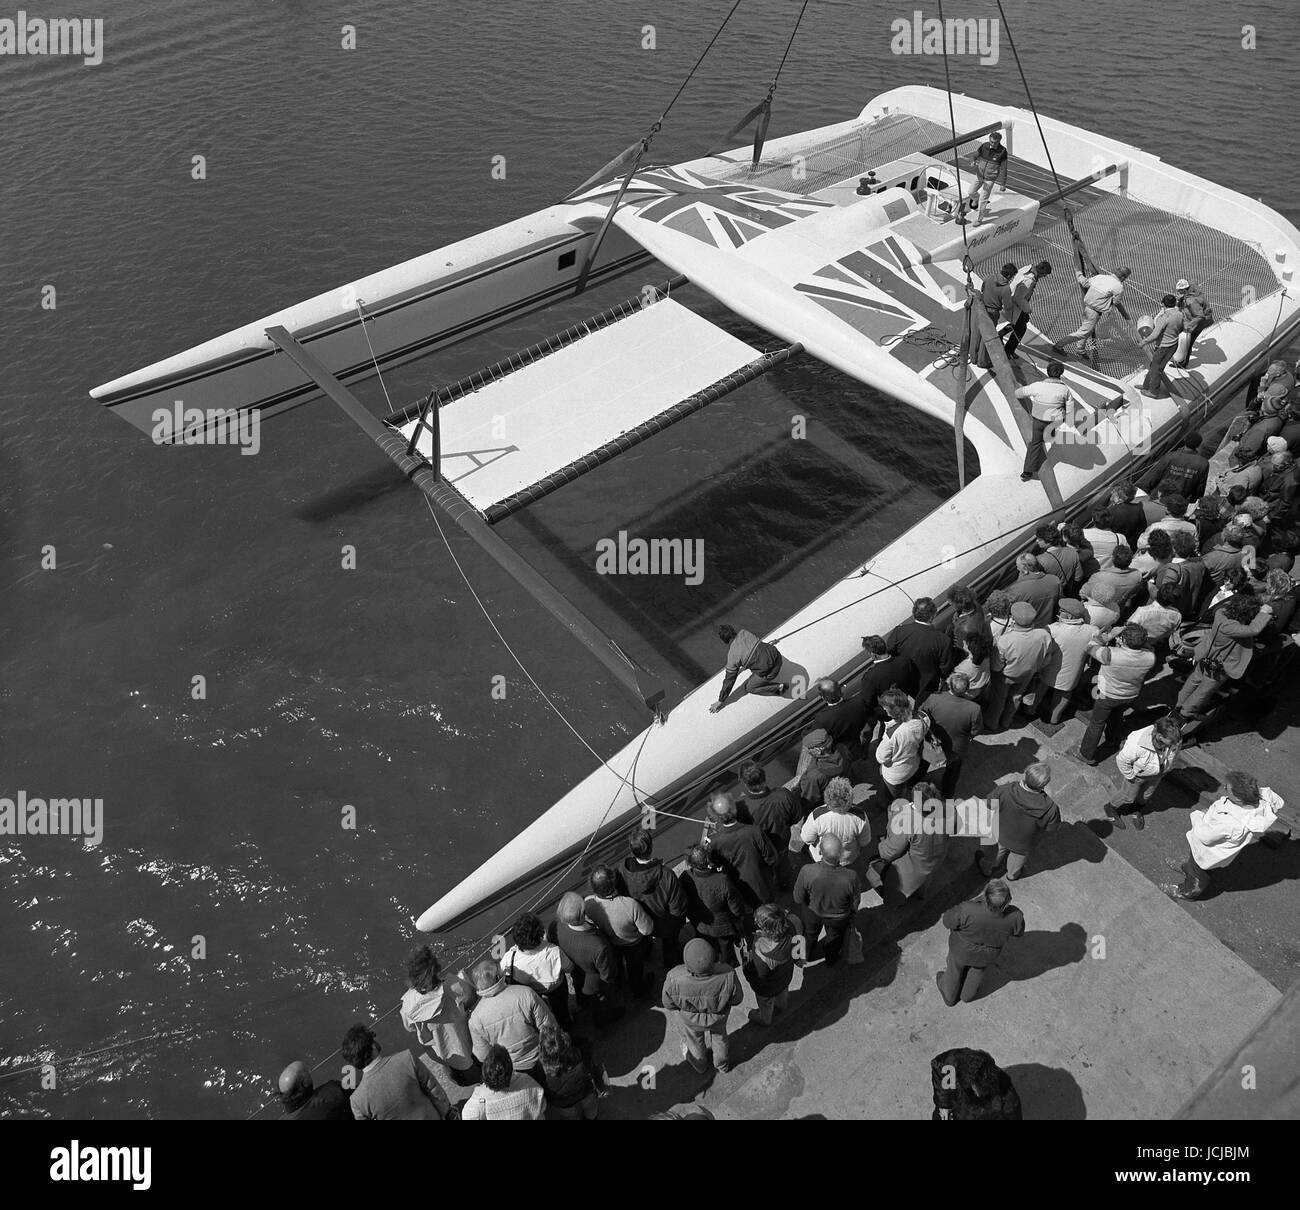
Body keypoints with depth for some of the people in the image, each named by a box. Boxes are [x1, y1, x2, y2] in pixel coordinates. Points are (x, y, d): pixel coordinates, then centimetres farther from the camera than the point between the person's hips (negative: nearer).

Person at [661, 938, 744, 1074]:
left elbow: (668, 1003, -20)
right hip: (718, 1017, 0)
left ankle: (700, 1066, 63)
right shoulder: (727, 975, -41)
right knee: (719, 1036, 35)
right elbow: (737, 999, -19)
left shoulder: (674, 979, -42)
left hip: (689, 1020, 0)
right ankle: (721, 1065, 63)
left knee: (693, 1040, 34)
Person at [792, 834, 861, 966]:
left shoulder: (807, 872, -40)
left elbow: (798, 898, -19)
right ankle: (831, 960, 65)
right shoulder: (851, 875, -39)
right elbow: (854, 902, -17)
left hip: (813, 914, 0)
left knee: (810, 934, 35)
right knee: (834, 938, 34)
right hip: (839, 918, 0)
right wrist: (852, 916, 7)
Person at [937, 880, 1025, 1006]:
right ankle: (967, 995, 61)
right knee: (977, 971, 35)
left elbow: (948, 921, -23)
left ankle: (949, 996, 57)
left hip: (962, 951, -2)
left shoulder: (967, 911, -43)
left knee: (955, 970, 30)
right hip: (987, 957, 2)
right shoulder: (1015, 916, -34)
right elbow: (1018, 932, -10)